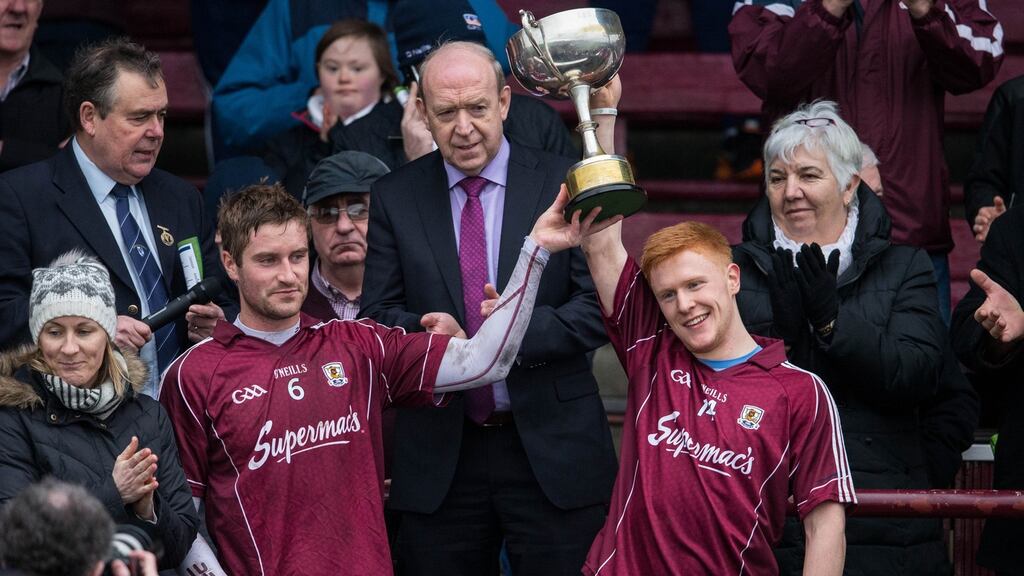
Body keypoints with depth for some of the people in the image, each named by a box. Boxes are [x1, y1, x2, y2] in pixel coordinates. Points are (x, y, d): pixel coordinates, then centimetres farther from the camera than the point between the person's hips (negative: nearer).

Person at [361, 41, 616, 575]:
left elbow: (600, 305, -5)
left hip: (552, 448, -2)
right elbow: (379, 313, 4)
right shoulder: (393, 198, 6)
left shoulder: (564, 185, -1)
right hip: (439, 453, 2)